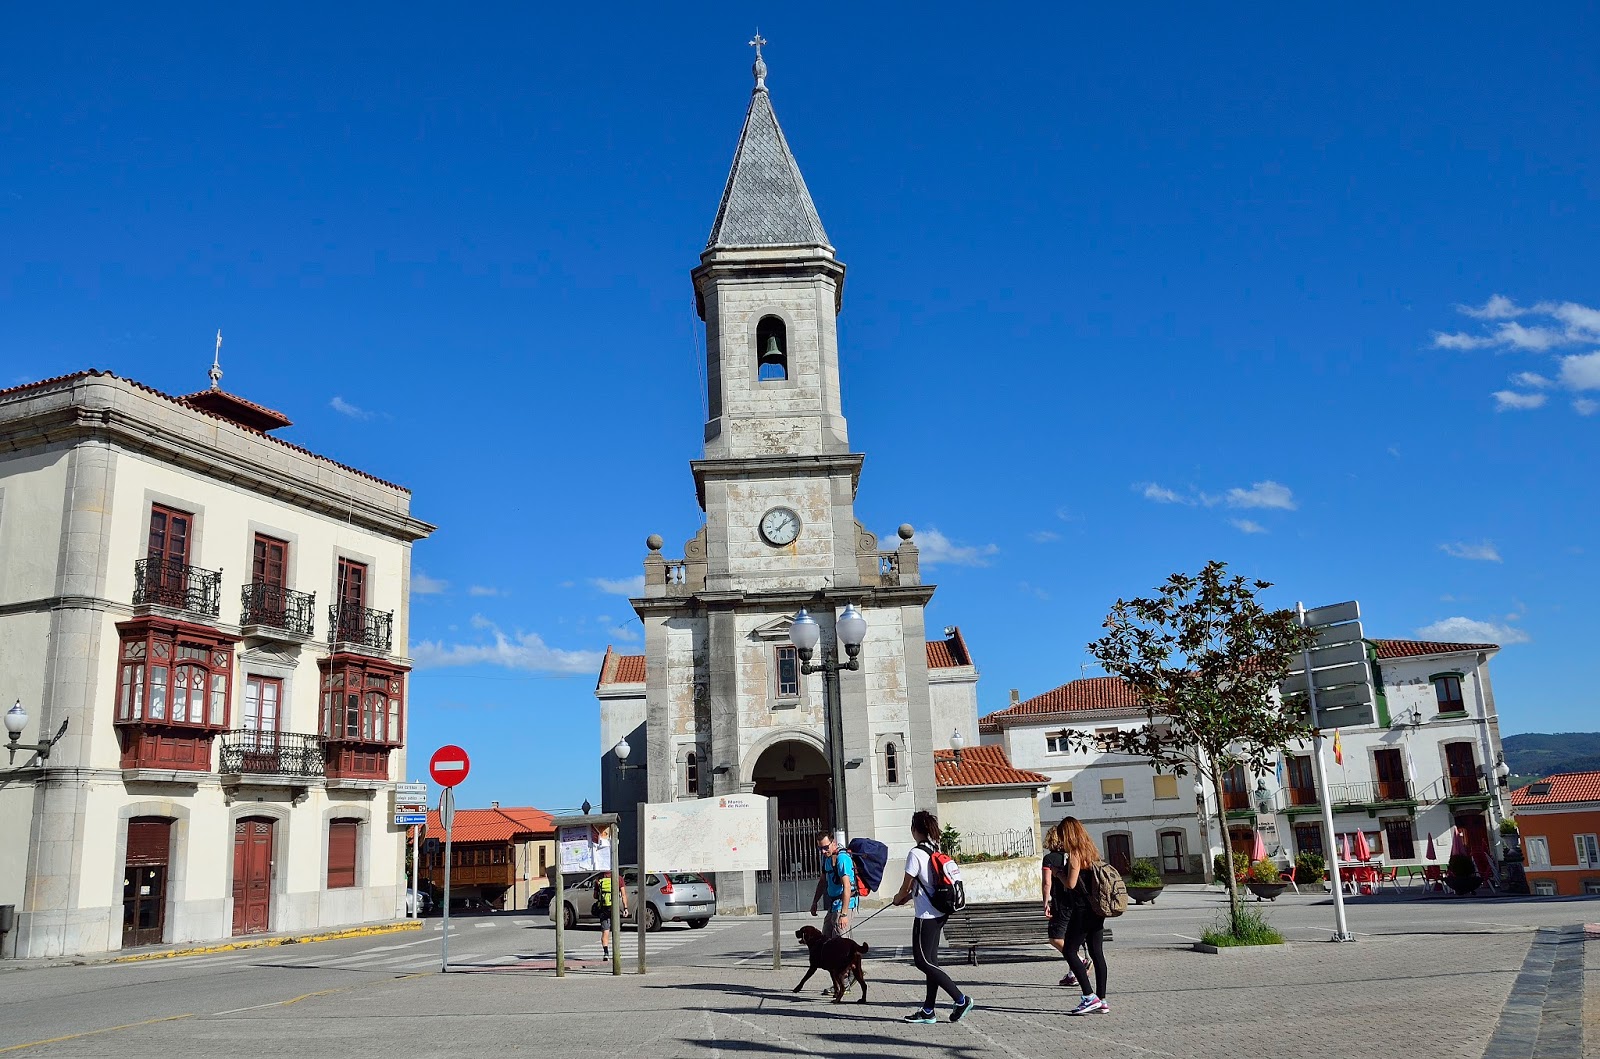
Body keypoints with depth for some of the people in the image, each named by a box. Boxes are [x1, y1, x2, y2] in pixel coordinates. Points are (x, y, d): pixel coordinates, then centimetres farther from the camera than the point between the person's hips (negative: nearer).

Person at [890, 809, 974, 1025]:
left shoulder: (916, 853, -15)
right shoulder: (936, 851, 9)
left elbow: (907, 886, -8)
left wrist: (899, 898, 12)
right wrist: (908, 896, 23)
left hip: (926, 916, -9)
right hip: (939, 914, 9)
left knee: (922, 961, -2)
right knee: (930, 961, 12)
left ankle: (961, 999, -5)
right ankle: (928, 1011, 17)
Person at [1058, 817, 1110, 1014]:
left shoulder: (1075, 854, -12)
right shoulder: (1090, 851, 13)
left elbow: (1071, 883, -16)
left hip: (1083, 911, -9)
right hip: (1096, 910, 9)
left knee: (1070, 951, -3)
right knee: (1097, 953, 8)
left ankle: (1090, 997, -9)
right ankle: (1101, 1001, 9)